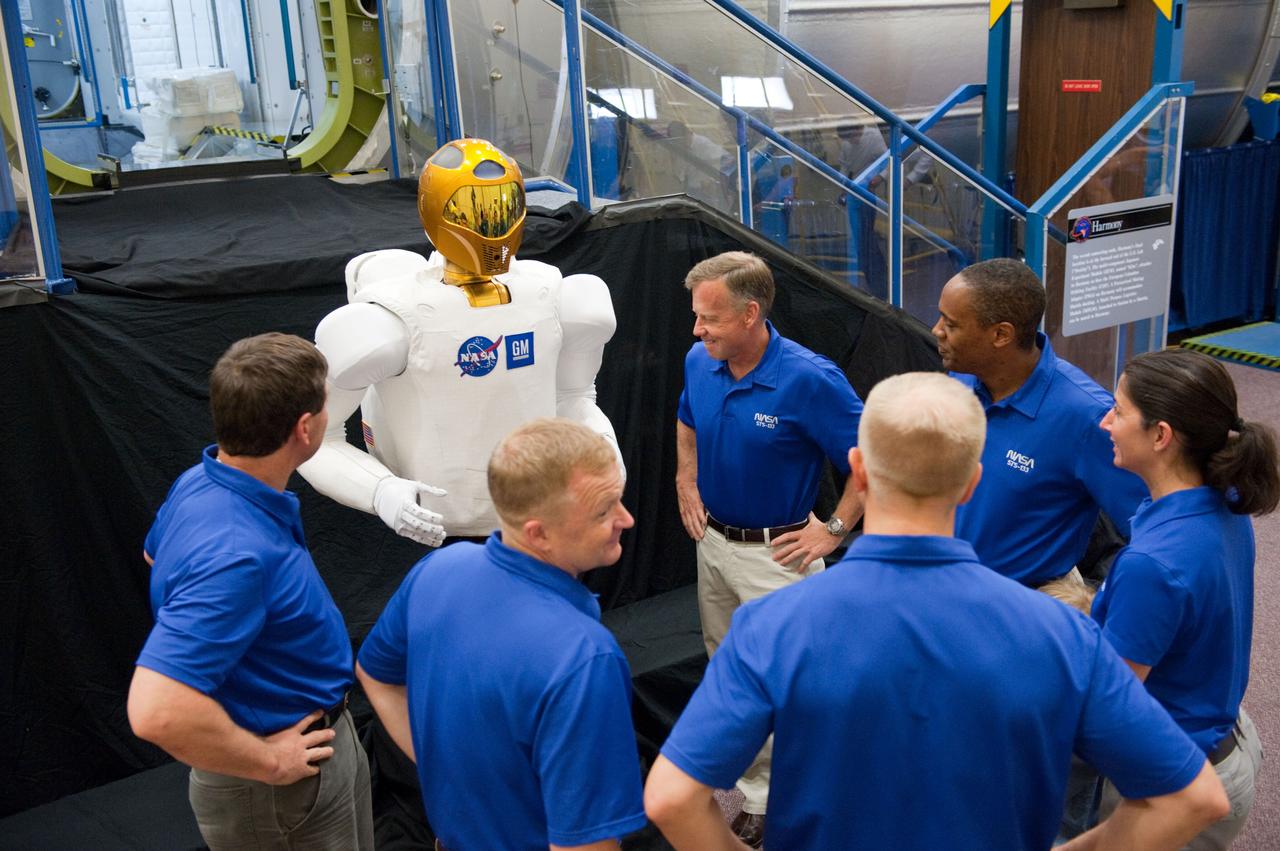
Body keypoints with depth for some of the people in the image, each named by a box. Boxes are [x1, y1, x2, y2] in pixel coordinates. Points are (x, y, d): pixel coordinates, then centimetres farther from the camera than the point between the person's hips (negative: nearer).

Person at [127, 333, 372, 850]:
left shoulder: (202, 482, -6)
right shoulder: (234, 552, -35)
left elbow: (157, 555, 16)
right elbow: (158, 712, -40)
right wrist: (269, 762, -25)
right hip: (283, 795, -9)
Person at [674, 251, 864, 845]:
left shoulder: (810, 380, -26)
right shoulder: (699, 362, -6)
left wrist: (834, 530, -16)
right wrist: (687, 484, 9)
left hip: (776, 552, -6)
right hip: (712, 539, 7)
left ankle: (763, 800, 21)